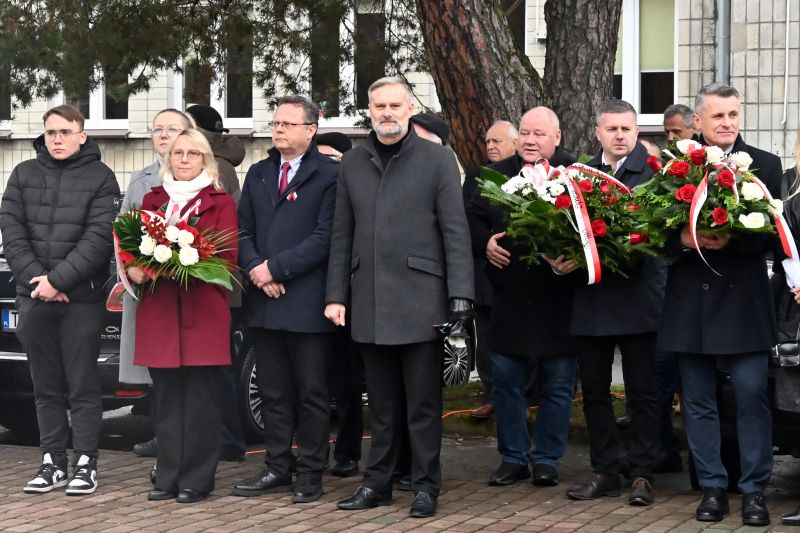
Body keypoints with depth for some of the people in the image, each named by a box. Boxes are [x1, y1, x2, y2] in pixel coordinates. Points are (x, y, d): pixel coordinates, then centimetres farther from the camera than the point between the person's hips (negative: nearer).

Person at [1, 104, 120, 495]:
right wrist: (35, 278, -10)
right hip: (33, 298, 4)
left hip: (81, 298, -3)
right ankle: (52, 463, 15)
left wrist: (58, 280, -15)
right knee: (46, 387, 9)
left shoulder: (100, 178, 0)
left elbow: (99, 237, -9)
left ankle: (85, 464, 6)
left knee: (83, 385, 0)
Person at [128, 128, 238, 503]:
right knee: (166, 398, 4)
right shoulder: (153, 200, 18)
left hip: (202, 312, -3)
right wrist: (134, 269, -10)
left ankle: (196, 480, 2)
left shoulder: (220, 202, 7)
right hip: (159, 311, 3)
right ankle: (168, 477, 9)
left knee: (200, 399, -3)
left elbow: (227, 257, -3)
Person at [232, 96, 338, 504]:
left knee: (311, 393, 2)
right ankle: (277, 468, 19)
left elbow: (325, 237, -13)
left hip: (307, 301, -6)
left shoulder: (329, 175, -4)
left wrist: (275, 268, -14)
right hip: (264, 301, 6)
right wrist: (256, 270, -6)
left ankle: (310, 474, 9)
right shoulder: (257, 174, 16)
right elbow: (244, 230, 13)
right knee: (274, 392, 11)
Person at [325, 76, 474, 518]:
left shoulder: (437, 159, -1)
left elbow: (455, 232, -5)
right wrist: (336, 295, 7)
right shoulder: (352, 163, 11)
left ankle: (425, 486, 11)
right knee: (382, 402, 12)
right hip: (369, 301, 4)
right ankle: (377, 482, 20)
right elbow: (342, 234, 12)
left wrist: (460, 295, -11)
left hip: (419, 299, -3)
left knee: (423, 403, 2)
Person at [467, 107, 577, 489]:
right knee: (506, 382, 8)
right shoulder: (496, 175, 9)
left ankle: (547, 459, 17)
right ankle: (513, 458, 20)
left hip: (557, 304, -3)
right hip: (509, 303, 3)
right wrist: (484, 243, -4)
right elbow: (471, 218, 15)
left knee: (557, 385, 5)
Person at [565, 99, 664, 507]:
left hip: (637, 297, -4)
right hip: (591, 300, 5)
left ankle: (642, 474, 12)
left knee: (642, 392, 3)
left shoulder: (654, 172, -5)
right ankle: (604, 472, 20)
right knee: (594, 390, 10)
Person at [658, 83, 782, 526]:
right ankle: (712, 487, 16)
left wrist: (731, 240, -19)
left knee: (752, 395, -3)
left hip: (743, 299, -2)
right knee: (698, 400, 7)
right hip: (691, 301, 2)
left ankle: (754, 490, 6)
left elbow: (773, 232, -3)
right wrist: (683, 239, -16)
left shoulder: (765, 165, 2)